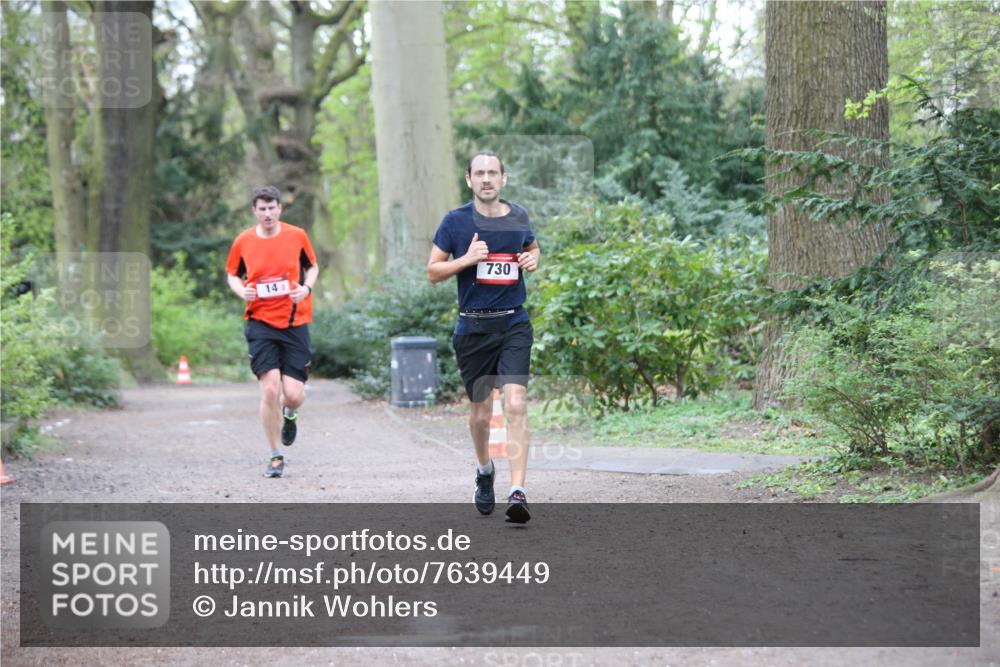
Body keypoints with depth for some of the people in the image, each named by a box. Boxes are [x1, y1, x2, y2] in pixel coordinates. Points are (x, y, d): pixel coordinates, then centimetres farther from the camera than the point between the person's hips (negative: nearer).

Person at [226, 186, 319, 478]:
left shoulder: (297, 235, 1)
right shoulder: (243, 241, 1)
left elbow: (312, 267, 14)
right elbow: (232, 274, 14)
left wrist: (307, 287, -6)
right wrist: (242, 291, -7)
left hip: (295, 321, 0)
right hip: (260, 322, 0)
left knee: (293, 394, -5)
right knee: (270, 389, -11)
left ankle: (290, 414, 36)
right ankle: (275, 456, 4)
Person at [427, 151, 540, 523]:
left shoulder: (518, 217, 5)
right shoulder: (455, 221, -2)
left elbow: (532, 247, 26)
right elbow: (433, 271, 1)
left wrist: (533, 259, 2)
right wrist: (467, 259, -15)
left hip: (513, 325, 0)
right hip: (473, 328, 0)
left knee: (516, 404, -17)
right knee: (481, 412, 10)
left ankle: (517, 493, -22)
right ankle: (485, 471, 40)